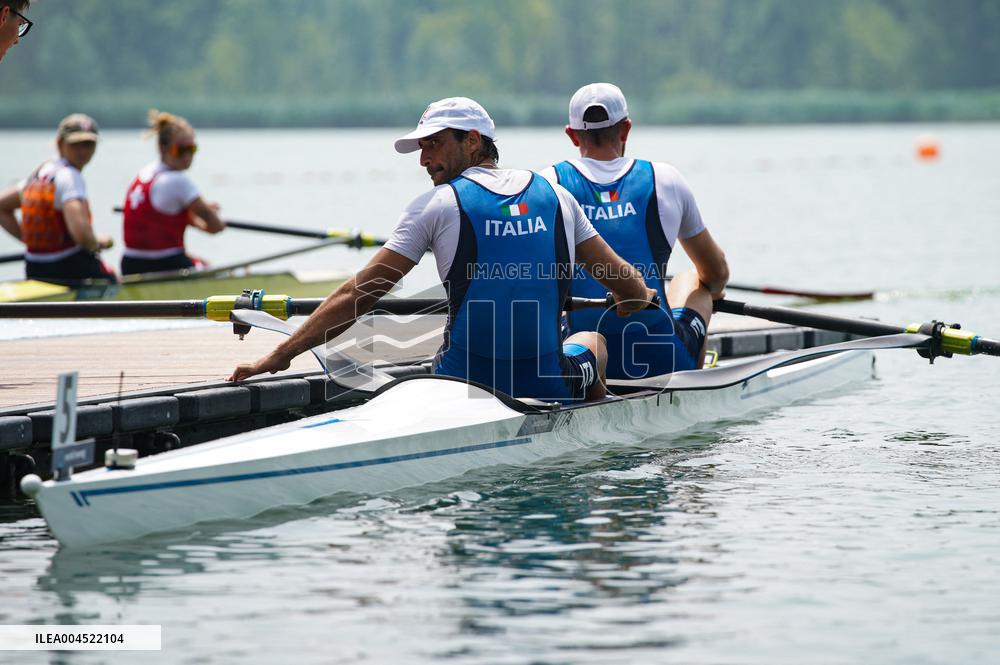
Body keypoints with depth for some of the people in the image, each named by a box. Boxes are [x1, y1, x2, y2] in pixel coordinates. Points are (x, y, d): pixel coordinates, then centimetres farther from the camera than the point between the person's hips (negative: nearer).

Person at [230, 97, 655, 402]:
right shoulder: (556, 197, 7)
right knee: (591, 340, 35)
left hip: (466, 388, -2)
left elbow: (359, 295, -6)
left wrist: (279, 356, -3)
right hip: (551, 392, 2)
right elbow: (624, 281, 14)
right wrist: (638, 299, 39)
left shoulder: (437, 205, -2)